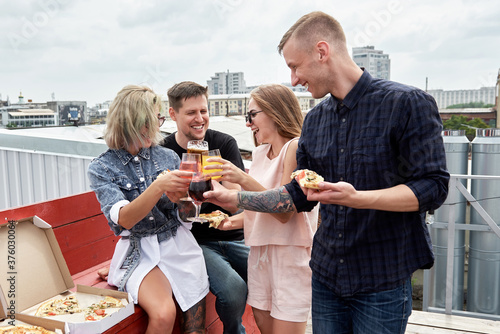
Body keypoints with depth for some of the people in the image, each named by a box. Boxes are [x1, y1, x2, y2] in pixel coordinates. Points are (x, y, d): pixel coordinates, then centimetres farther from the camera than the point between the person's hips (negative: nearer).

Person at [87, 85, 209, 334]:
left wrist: (179, 196, -14)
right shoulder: (101, 168, -4)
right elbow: (124, 219, -16)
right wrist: (158, 187, -30)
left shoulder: (168, 156, 5)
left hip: (178, 244, 3)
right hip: (140, 251, -3)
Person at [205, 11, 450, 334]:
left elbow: (433, 186, -15)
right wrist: (236, 198, 3)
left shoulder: (407, 103, -12)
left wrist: (358, 198, -29)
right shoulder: (314, 120, 6)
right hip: (326, 274, 5)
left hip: (383, 280, -5)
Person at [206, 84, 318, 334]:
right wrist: (232, 221, 1)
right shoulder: (260, 153, 11)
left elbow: (284, 212, -19)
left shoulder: (296, 147, -12)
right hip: (259, 252, 7)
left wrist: (243, 179, -24)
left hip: (290, 254, -7)